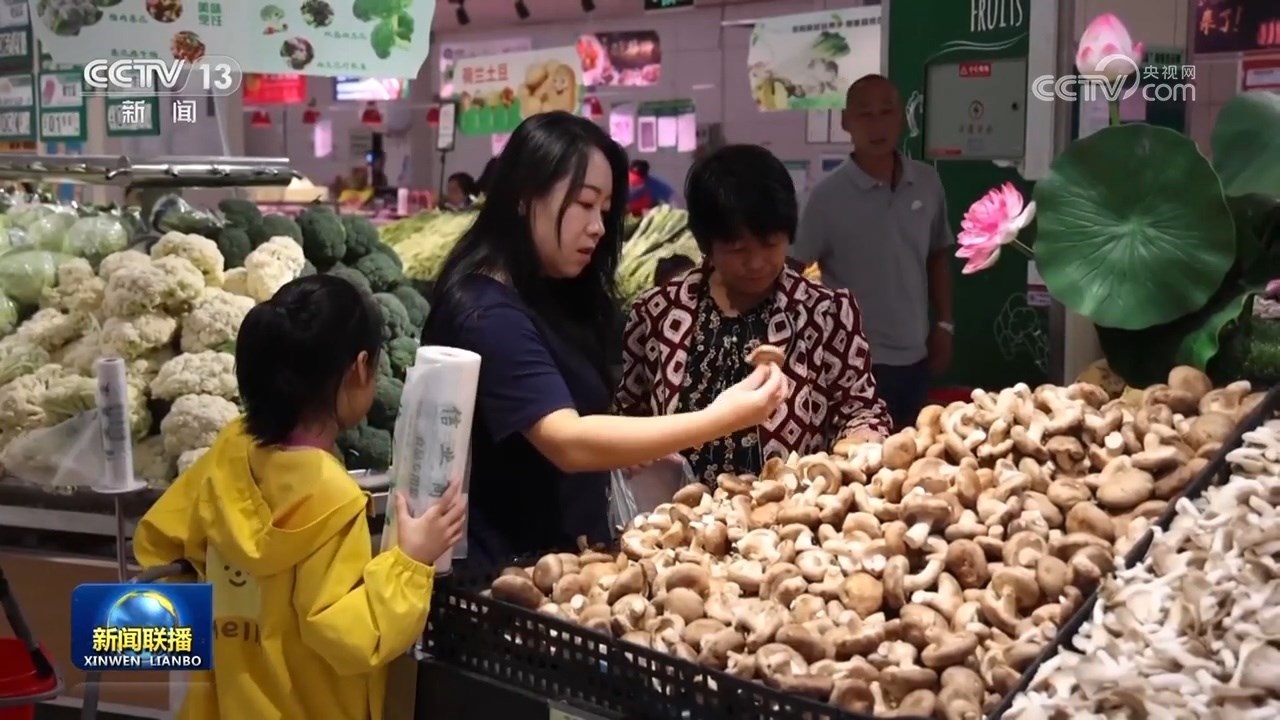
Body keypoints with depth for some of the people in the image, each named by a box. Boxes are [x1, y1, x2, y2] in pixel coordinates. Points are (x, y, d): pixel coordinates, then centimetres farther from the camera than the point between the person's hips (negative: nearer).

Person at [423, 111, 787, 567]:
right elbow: (568, 443, -27)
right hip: (504, 568, -8)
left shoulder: (553, 295, 11)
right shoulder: (487, 315, -18)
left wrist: (637, 451, -1)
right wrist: (720, 420, -29)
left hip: (565, 556, 8)